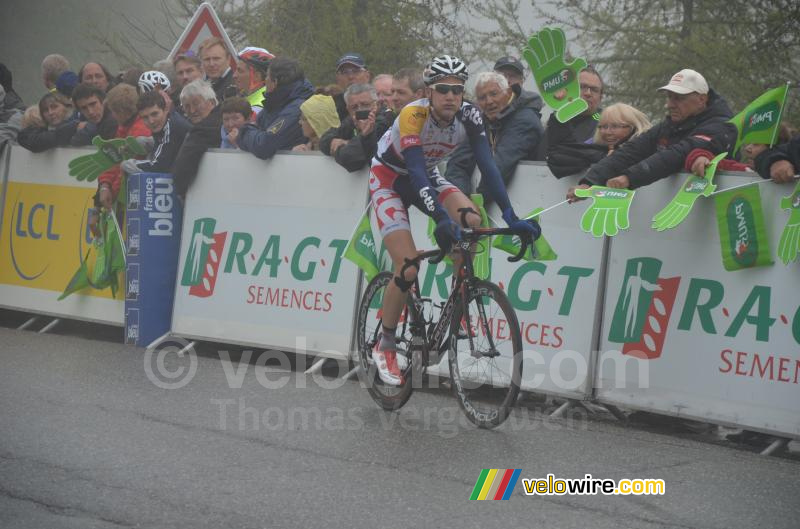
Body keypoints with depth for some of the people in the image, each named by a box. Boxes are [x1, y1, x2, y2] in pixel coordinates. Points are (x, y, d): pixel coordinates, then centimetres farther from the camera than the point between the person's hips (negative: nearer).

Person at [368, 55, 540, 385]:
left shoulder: (468, 115, -20)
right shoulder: (413, 115, -33)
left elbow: (487, 165, -25)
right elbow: (416, 171, -42)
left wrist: (510, 216, -36)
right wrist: (441, 218, -55)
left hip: (426, 176, 5)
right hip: (389, 179, -4)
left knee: (473, 220, -25)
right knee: (408, 269, -17)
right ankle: (385, 347, 4)